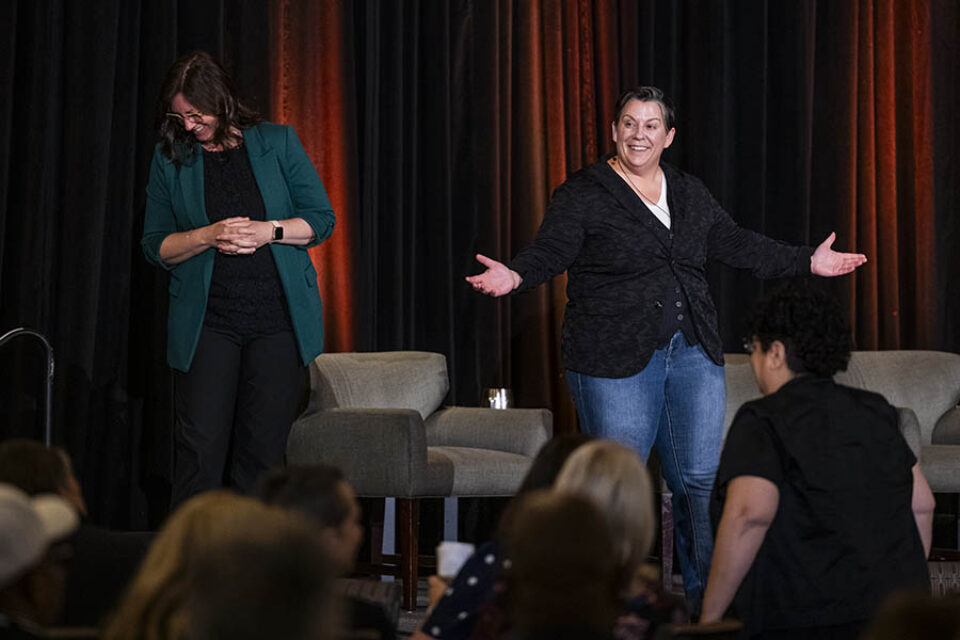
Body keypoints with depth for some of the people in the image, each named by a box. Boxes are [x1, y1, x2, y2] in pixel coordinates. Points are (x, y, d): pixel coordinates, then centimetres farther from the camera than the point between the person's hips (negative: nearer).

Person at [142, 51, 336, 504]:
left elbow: (322, 220, 7)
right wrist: (208, 236, -11)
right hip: (206, 324, 0)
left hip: (278, 319, 0)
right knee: (200, 450, -8)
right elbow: (155, 246, 7)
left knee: (262, 451, 1)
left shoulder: (278, 143, 5)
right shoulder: (170, 158, 7)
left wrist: (270, 231, -10)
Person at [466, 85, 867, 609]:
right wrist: (515, 276, -34)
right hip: (615, 361, -4)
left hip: (693, 357, 5)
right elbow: (550, 251, -13)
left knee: (702, 478, 3)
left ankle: (710, 600, 15)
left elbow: (738, 246, 20)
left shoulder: (690, 195, 15)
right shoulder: (582, 195, -2)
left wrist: (808, 262, 18)